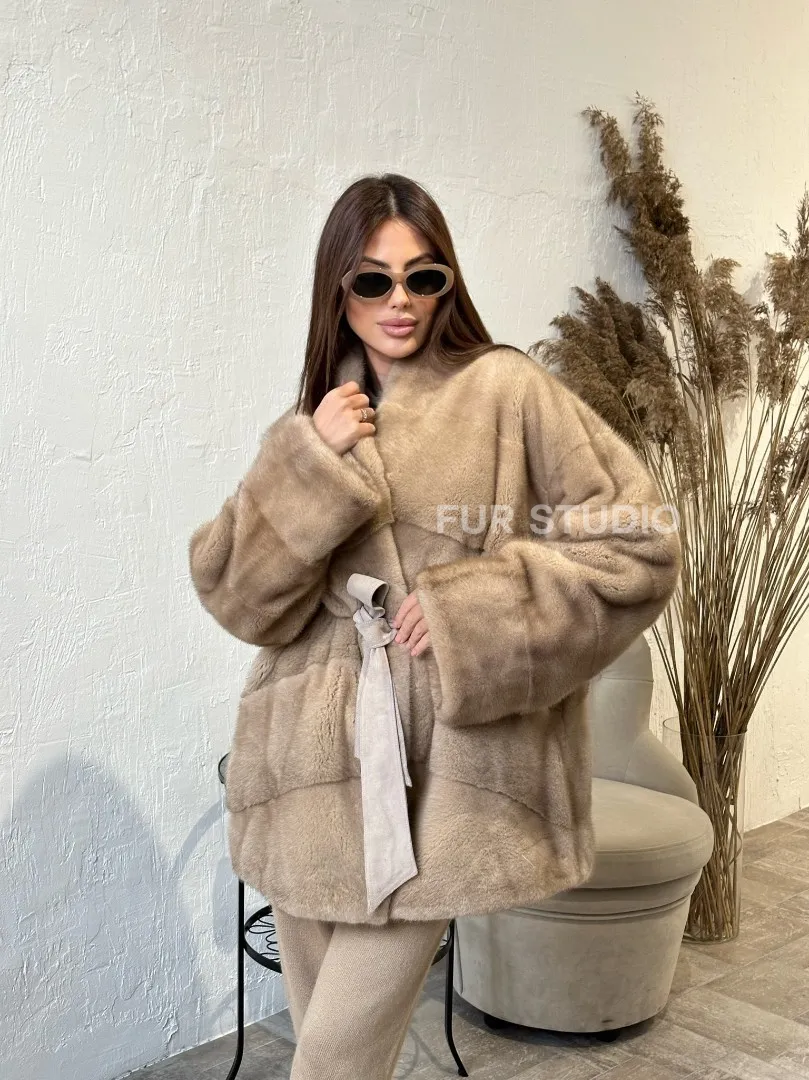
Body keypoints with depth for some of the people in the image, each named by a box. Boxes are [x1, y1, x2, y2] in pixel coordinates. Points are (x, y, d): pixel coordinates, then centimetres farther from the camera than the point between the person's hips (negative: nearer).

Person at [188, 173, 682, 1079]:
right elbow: (240, 599, 1)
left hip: (443, 774, -4)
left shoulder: (506, 391, -4)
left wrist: (477, 610, -14)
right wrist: (310, 463, -11)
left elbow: (639, 543, -6)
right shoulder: (313, 423, 10)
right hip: (315, 768, 5)